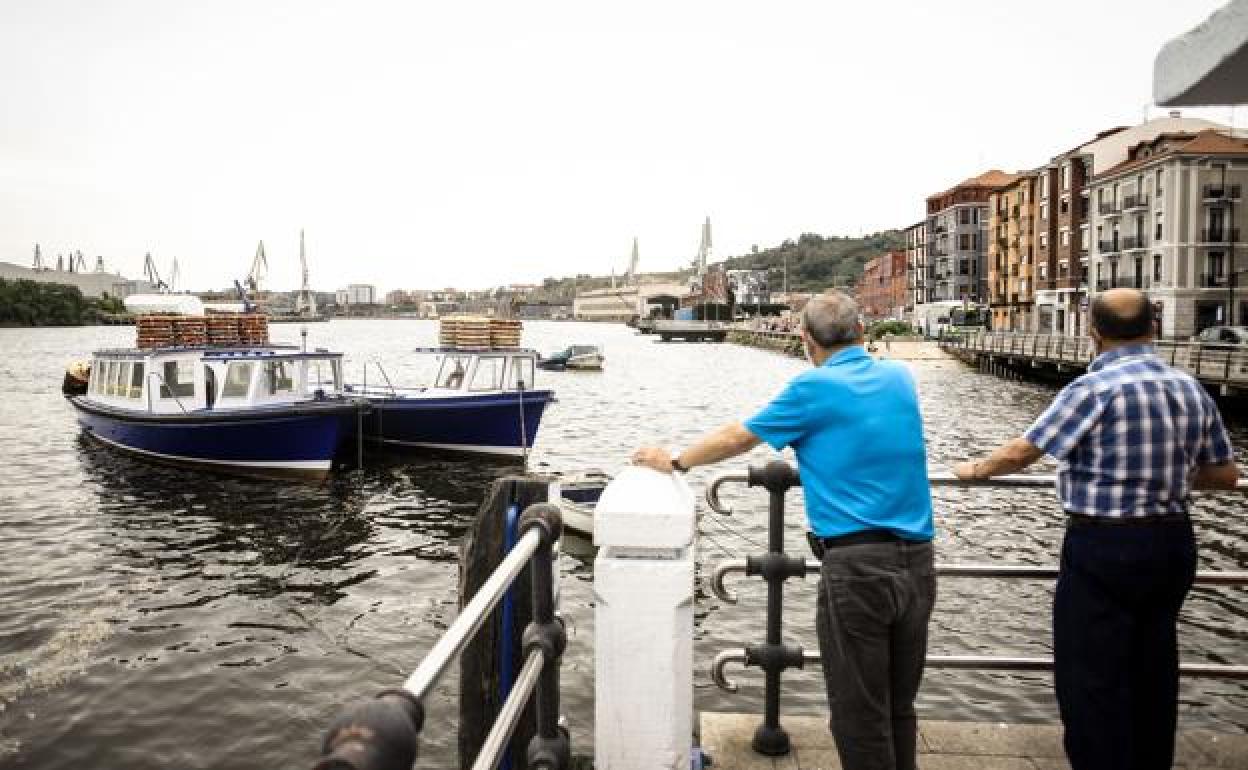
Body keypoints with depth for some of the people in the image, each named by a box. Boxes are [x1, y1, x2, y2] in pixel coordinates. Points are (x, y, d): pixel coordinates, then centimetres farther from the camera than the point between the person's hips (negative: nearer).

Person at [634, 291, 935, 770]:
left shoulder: (814, 388, -6)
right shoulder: (900, 377, 10)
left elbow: (734, 439, 2)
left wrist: (674, 462, 17)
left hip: (856, 566, -6)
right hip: (918, 563, 6)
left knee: (860, 716, 7)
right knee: (899, 707, 18)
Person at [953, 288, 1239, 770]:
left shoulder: (1095, 389, -17)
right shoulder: (1192, 390, 4)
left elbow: (1020, 453, -15)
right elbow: (1225, 475, 11)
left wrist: (976, 469, 3)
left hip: (1103, 547, -7)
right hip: (1173, 543, 7)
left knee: (1091, 678, 4)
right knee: (1153, 670, 20)